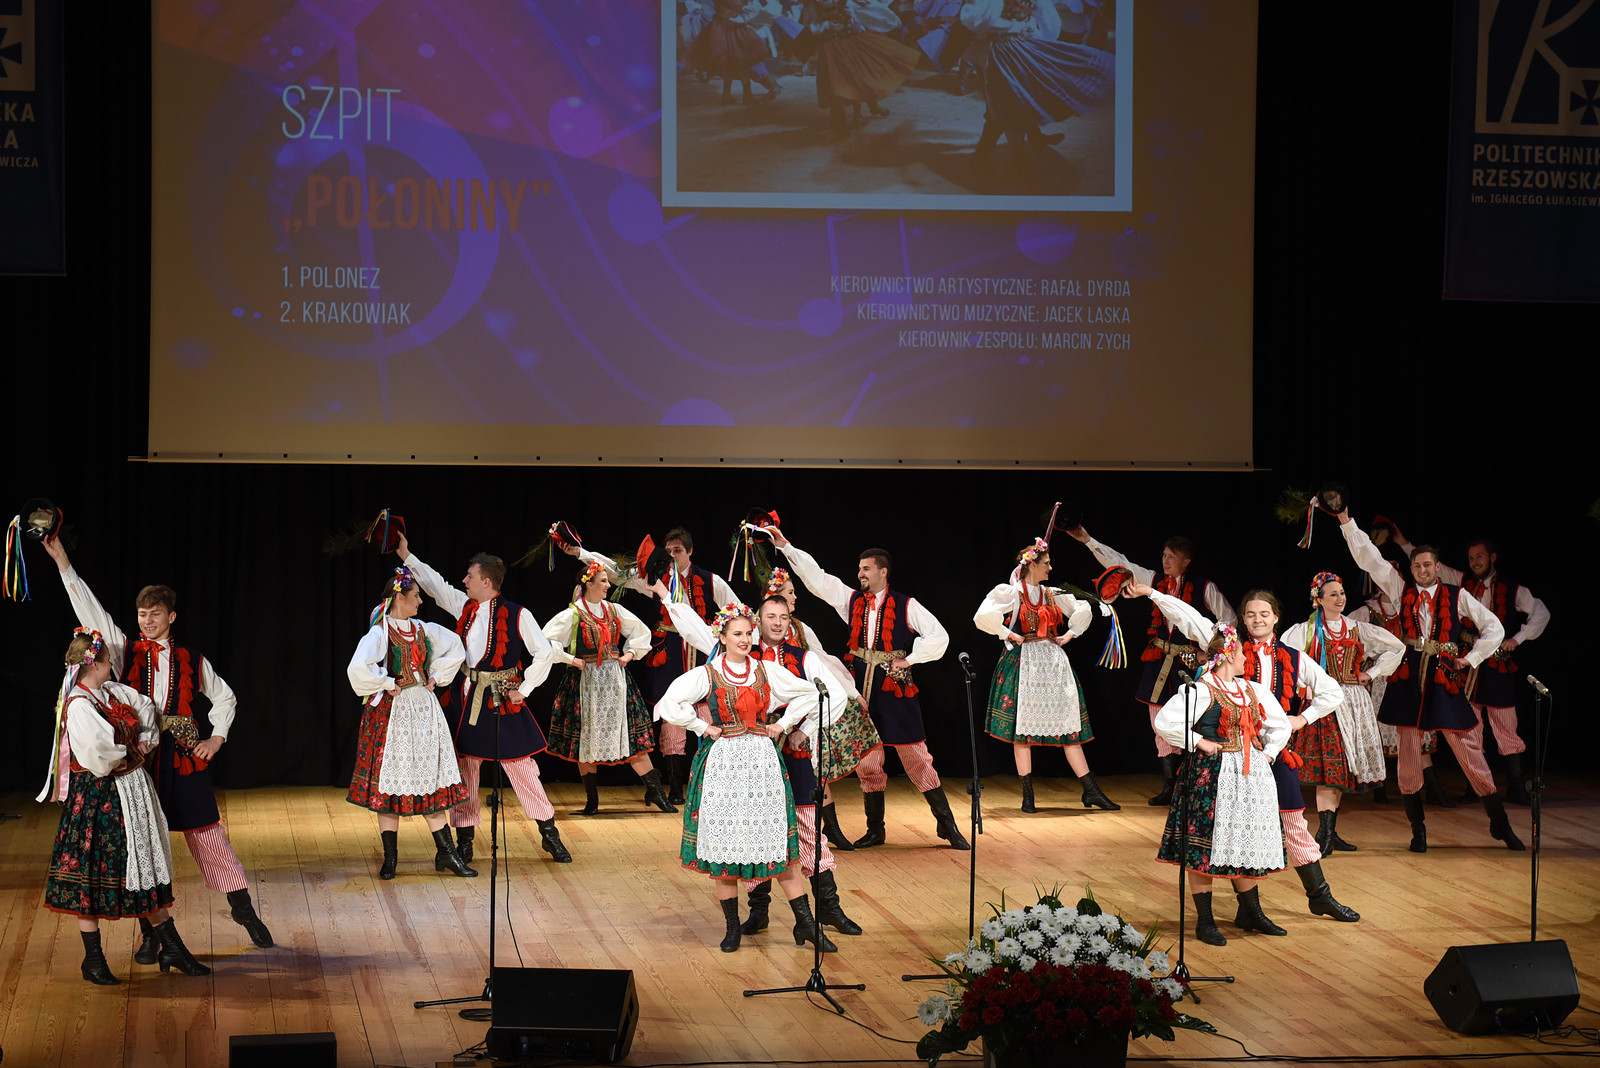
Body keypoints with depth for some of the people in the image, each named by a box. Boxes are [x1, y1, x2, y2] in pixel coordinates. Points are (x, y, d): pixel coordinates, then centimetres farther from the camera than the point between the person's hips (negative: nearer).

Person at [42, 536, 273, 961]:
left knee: (207, 833, 5)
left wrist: (217, 737, 4)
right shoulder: (125, 651, 4)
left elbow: (224, 697, 19)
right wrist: (63, 562, -10)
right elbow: (90, 611, -3)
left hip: (185, 756, 0)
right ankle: (150, 932, 10)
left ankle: (243, 908, 20)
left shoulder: (191, 661, 6)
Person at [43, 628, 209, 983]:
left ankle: (171, 948, 20)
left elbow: (145, 706, 22)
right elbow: (99, 756, -30)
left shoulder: (111, 692, 6)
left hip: (133, 792, 9)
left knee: (147, 866, 13)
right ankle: (93, 961, 11)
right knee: (92, 875, 2)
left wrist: (147, 740, 6)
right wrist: (129, 757, -11)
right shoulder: (79, 705, -20)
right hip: (99, 797, -9)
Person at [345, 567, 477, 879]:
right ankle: (390, 858, 6)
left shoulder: (422, 629, 8)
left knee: (432, 777, 5)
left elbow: (456, 648, 19)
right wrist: (387, 686, -15)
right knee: (390, 780, -1)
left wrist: (437, 677, 10)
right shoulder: (380, 633, -12)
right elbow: (358, 668, -27)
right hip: (391, 712, -6)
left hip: (424, 709, 6)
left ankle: (446, 853, 8)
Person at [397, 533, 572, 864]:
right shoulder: (464, 606, 6)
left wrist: (523, 689, -8)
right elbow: (434, 583, 17)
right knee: (464, 767, 7)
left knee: (520, 766, -2)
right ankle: (464, 841, 16)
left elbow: (543, 653, -8)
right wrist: (405, 554, 17)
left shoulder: (517, 615, -10)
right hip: (465, 698, 5)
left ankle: (549, 834, 8)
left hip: (502, 701, -5)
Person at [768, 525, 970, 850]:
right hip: (862, 690, 4)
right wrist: (784, 545, 5)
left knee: (916, 756, -3)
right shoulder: (851, 600, 10)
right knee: (866, 761, 6)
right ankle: (875, 829, 18)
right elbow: (815, 577, 8)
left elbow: (938, 637, -5)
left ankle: (946, 824, 5)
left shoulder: (906, 606, -2)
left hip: (895, 692, -4)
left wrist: (908, 659, -9)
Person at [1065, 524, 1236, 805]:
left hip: (1189, 663, -5)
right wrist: (1088, 540, 3)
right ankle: (1169, 788, 11)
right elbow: (1119, 563, 9)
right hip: (1159, 662, 5)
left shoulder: (1204, 587, -3)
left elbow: (1229, 619, 3)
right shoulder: (1154, 580, 9)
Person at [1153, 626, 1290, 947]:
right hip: (1213, 775, -7)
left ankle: (1251, 913, 22)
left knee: (1248, 843, 10)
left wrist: (1269, 753, 14)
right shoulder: (1201, 691, -10)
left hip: (1250, 775, 7)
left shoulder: (1253, 690, 13)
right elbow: (1164, 722, -18)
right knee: (1204, 848, -4)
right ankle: (1204, 921, 3)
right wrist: (1199, 742, -14)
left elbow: (1280, 725, 26)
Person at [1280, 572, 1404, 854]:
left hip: (1354, 701, 4)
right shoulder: (1305, 630, 1)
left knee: (1341, 768, 5)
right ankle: (1325, 833, -15)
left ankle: (1329, 833, 11)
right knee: (1328, 766, -14)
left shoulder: (1358, 629, 11)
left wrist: (1371, 673, 10)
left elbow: (1396, 648, 18)